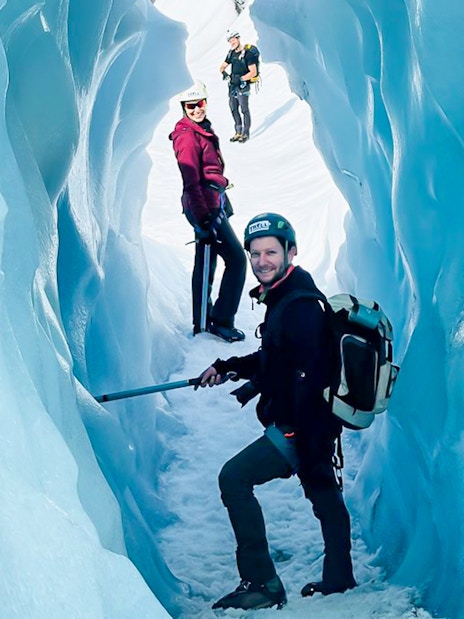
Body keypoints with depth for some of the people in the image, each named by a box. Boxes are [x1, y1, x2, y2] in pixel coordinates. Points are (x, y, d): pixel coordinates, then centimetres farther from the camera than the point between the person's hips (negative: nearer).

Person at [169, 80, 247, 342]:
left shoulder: (204, 129, 12)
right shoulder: (187, 137, -18)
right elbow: (191, 182, -22)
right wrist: (203, 220, -25)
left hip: (211, 204, 10)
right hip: (206, 206, -10)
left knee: (207, 261, 16)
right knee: (237, 259, -7)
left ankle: (202, 320, 27)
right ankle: (222, 321, -1)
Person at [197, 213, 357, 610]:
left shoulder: (301, 306, -23)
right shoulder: (282, 297, 9)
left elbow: (307, 378, -27)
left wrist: (309, 451, -28)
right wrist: (228, 367, 18)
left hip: (301, 428, -10)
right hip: (315, 425, 10)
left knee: (235, 477, -11)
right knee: (324, 494, 21)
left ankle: (261, 584, -6)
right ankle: (339, 578, 38)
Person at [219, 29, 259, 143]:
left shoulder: (248, 53, -12)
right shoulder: (231, 53, 10)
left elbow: (253, 72, -16)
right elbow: (222, 66, 16)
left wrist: (240, 79, -22)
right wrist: (223, 72, -8)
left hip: (243, 85, -7)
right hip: (232, 85, 7)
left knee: (244, 110, -1)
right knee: (234, 109, 11)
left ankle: (246, 133, 9)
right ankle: (238, 132, 21)